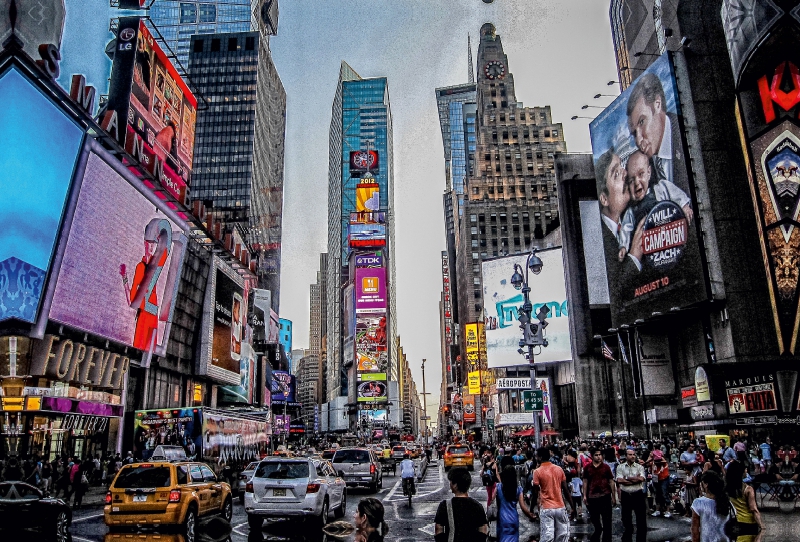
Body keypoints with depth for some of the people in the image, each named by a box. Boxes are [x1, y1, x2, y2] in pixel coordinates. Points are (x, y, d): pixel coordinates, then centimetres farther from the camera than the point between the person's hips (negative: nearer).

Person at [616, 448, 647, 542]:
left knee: (641, 520, 3)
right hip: (625, 496, 1)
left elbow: (641, 479, -14)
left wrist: (627, 478, -9)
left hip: (638, 495, 0)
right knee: (626, 520, 11)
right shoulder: (620, 467, 2)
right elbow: (619, 480, -11)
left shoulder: (640, 467, 3)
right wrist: (635, 480, -11)